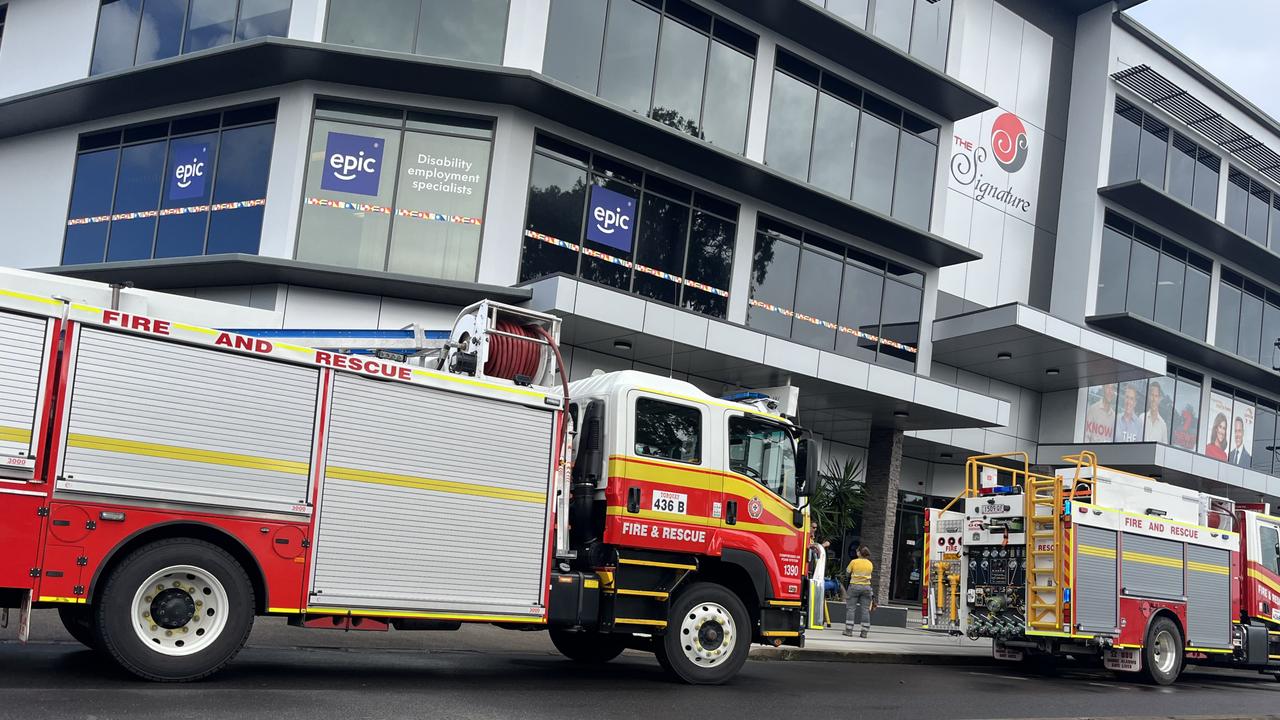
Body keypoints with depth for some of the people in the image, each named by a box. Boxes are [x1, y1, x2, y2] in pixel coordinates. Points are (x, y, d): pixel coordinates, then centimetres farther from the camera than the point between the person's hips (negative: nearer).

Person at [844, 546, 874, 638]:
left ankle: (849, 630, -3)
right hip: (866, 587, 3)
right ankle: (864, 632, 3)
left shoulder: (854, 562, -4)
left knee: (851, 608, 1)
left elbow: (848, 573, 2)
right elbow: (870, 574, 9)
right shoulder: (870, 564, 6)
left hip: (854, 586, -3)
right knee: (865, 610, 4)